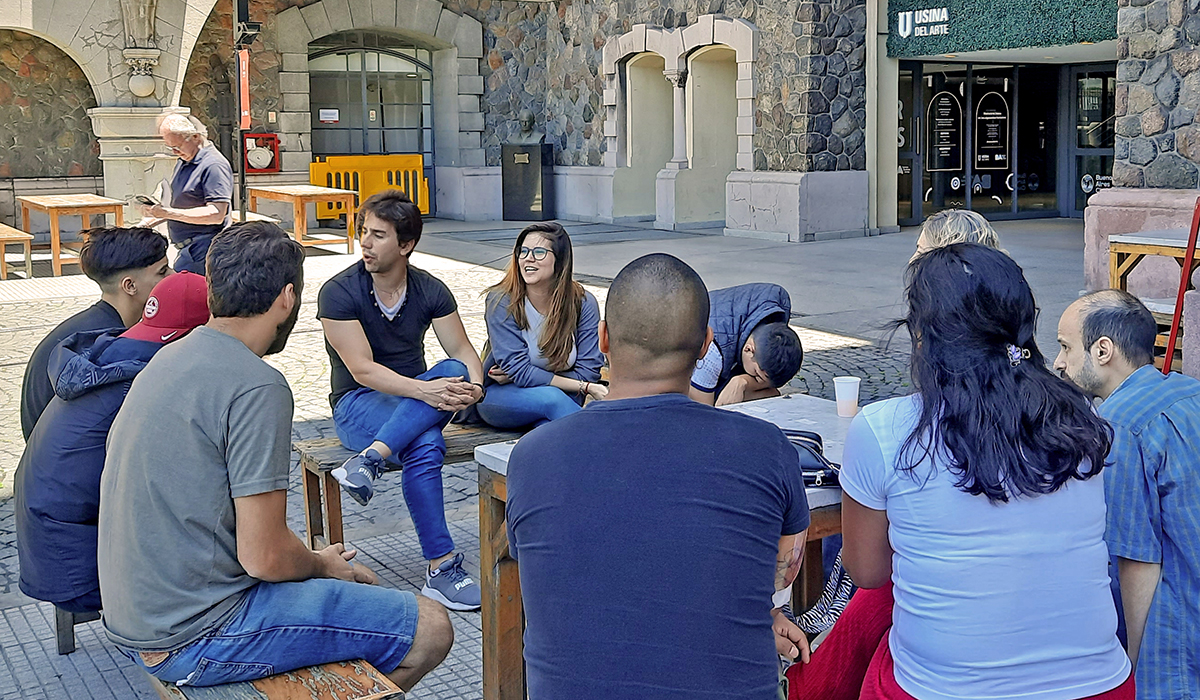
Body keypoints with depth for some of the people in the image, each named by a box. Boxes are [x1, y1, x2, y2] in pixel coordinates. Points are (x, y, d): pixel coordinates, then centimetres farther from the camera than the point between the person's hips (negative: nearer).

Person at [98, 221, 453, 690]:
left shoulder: (171, 357, 7)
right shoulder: (257, 388, -21)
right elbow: (264, 557, -23)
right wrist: (323, 565, 1)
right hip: (194, 641, -9)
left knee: (349, 575, 25)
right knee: (430, 629, -6)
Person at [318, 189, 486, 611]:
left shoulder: (431, 291, 2)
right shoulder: (339, 292, -11)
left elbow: (462, 351, -1)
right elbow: (362, 370, -19)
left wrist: (473, 387, -26)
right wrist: (424, 390, -33)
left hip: (417, 399, 4)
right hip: (358, 402, -4)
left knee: (453, 371, -31)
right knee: (425, 447, -35)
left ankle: (368, 460, -40)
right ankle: (441, 568, -32)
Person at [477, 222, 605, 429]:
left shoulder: (583, 303, -9)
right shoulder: (501, 302, -15)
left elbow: (588, 371, -10)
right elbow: (519, 370, -19)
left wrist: (522, 376, -17)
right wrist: (585, 387, -24)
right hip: (499, 397, -2)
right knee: (552, 398, -35)